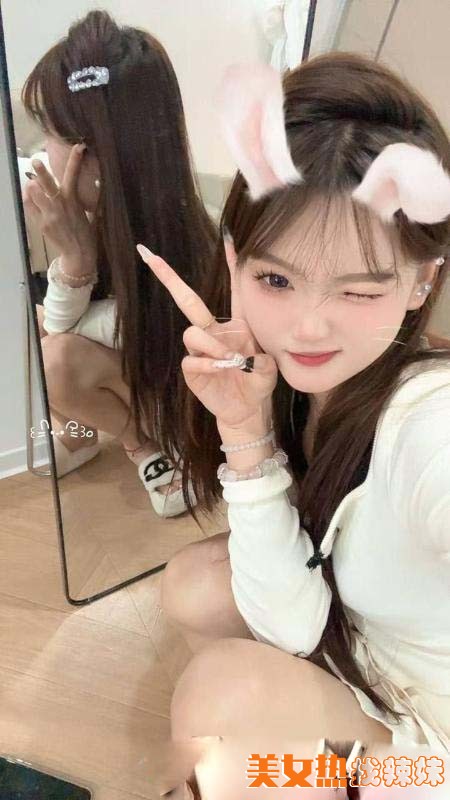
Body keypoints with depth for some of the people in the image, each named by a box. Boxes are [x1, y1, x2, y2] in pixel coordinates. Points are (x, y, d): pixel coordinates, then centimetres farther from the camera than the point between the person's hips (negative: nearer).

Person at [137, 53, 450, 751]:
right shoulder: (309, 384, -15)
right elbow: (295, 628, -17)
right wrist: (246, 431, -26)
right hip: (354, 654, 5)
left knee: (229, 686, -26)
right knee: (194, 584, -8)